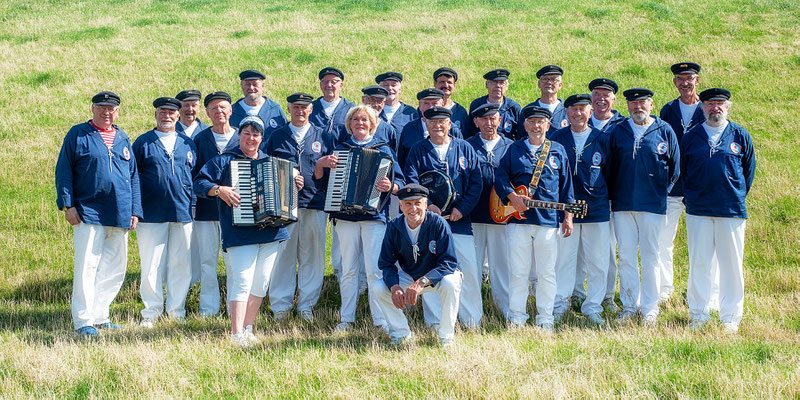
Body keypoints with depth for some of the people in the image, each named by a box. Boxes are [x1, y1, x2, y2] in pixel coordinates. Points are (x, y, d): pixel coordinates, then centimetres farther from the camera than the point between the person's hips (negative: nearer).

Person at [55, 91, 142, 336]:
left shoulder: (122, 139, 18)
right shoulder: (77, 135, 4)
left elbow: (133, 176, 19)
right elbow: (63, 170, 1)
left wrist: (135, 211, 12)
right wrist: (67, 204, -8)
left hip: (120, 216, 5)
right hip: (88, 213, -5)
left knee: (114, 269, 7)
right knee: (87, 267, -8)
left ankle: (99, 316, 18)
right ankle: (83, 322, -3)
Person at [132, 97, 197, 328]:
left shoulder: (188, 144, 14)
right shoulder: (143, 142, 6)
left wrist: (192, 202, 11)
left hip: (183, 213, 2)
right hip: (151, 214, -2)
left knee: (181, 265, 4)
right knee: (152, 265, -2)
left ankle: (177, 310, 14)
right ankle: (151, 312, 7)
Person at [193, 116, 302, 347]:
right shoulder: (225, 160, 3)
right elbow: (200, 183, -4)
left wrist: (294, 187, 11)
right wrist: (219, 190, -20)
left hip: (270, 232, 5)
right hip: (241, 232, -5)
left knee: (261, 282, 6)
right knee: (243, 281, -13)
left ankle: (248, 328, 16)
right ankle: (237, 335, -11)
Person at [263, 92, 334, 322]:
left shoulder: (323, 137, 13)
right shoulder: (276, 137, 12)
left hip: (315, 204, 1)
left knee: (312, 256, 3)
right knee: (283, 255, 0)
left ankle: (307, 305, 11)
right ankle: (280, 305, 8)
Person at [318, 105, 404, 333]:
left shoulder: (383, 150, 10)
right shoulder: (340, 150, 16)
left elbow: (400, 181, 5)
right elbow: (320, 179, 15)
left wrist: (390, 186, -18)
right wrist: (321, 164, -6)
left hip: (374, 214, -2)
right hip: (345, 216, 2)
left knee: (374, 269, -8)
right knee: (348, 269, 3)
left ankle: (381, 320, -4)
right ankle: (346, 319, 9)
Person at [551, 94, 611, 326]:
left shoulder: (601, 140, 6)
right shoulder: (558, 138, 4)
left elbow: (610, 174, 12)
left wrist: (606, 198, 9)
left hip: (597, 209, 1)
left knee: (597, 262, 3)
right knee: (564, 258, 2)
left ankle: (592, 308, 13)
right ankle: (559, 305, 13)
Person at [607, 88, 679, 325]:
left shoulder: (664, 132, 3)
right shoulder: (618, 132, 7)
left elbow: (674, 167, 9)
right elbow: (610, 166, 13)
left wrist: (661, 192, 6)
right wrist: (614, 194, 9)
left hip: (653, 205, -2)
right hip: (622, 204, 2)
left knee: (650, 257, 2)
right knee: (626, 257, 4)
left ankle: (650, 309, 10)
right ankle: (629, 306, 15)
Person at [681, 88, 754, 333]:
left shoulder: (740, 136, 6)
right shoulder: (690, 137, 6)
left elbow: (749, 170, 14)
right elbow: (681, 171, 15)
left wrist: (738, 197, 13)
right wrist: (689, 197, 11)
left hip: (732, 211, 0)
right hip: (698, 210, 0)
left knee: (731, 264, 2)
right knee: (699, 263, 3)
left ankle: (730, 317, 12)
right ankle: (698, 313, 13)